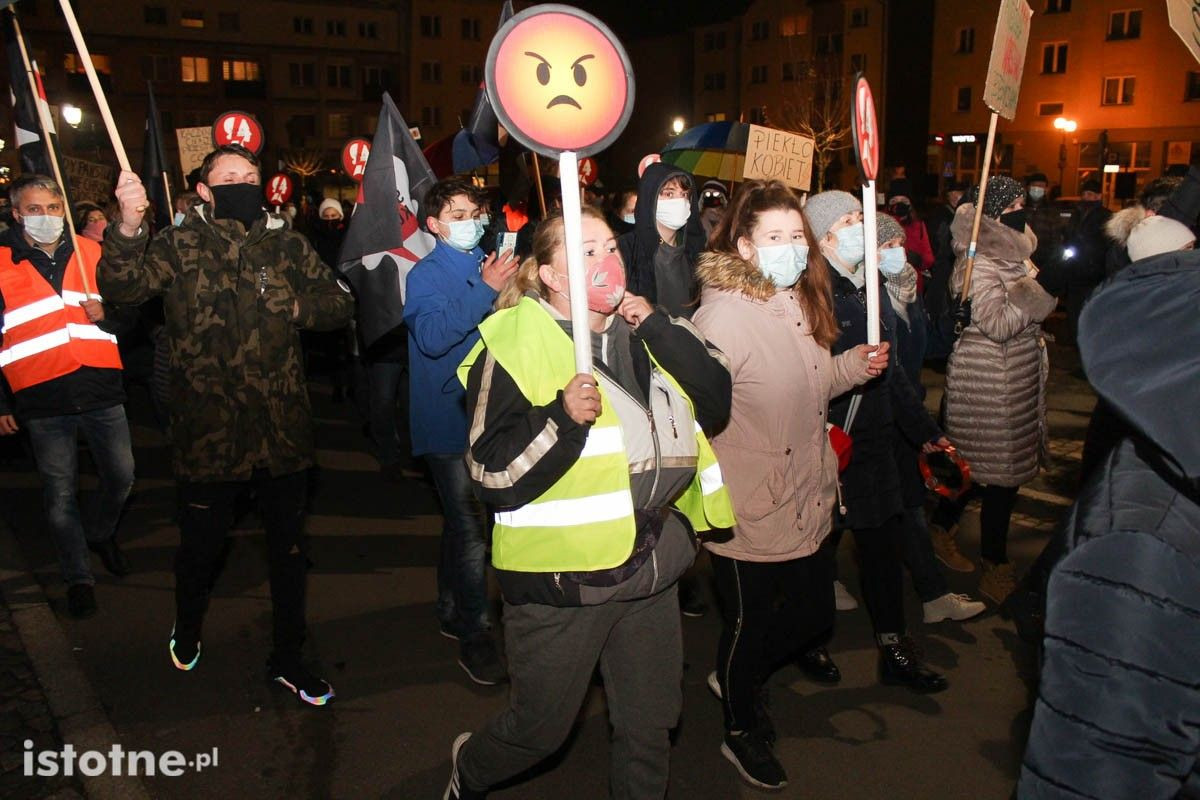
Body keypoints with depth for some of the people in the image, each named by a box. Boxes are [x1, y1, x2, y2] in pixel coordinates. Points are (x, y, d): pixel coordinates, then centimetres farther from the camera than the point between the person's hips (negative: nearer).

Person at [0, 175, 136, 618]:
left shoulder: (91, 253, 6)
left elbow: (128, 315, 13)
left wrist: (106, 314, -10)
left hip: (101, 389, 2)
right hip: (43, 401, -2)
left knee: (121, 478, 10)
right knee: (60, 495, 7)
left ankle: (100, 533, 40)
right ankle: (78, 577, 22)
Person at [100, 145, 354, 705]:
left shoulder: (287, 246, 5)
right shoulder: (179, 246, -3)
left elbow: (341, 304, 9)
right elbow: (123, 286, -20)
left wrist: (297, 307, -8)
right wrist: (129, 228, -37)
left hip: (282, 430, 2)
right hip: (208, 433, -2)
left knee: (288, 548, 13)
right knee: (200, 546, 16)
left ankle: (287, 659, 32)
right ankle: (187, 631, 47)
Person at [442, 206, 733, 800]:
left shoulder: (640, 331, 7)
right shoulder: (516, 341, -13)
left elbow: (716, 401, -1)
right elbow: (491, 472, -17)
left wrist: (659, 328, -10)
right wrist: (561, 417, -31)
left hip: (652, 567, 6)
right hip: (562, 577, -5)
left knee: (651, 724, 18)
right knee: (542, 727, 15)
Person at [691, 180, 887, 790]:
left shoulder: (802, 301, 6)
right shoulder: (723, 315, -23)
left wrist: (855, 365, 5)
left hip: (808, 500, 8)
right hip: (750, 511, -8)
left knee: (815, 611, 20)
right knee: (750, 622, 13)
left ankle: (739, 679, 48)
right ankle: (742, 732, 40)